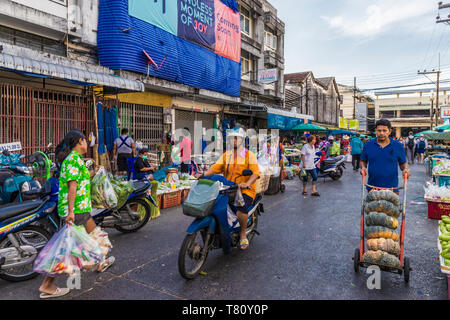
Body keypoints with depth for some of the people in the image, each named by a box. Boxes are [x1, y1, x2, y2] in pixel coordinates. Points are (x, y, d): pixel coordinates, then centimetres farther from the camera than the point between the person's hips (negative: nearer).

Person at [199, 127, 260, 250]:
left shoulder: (249, 155, 1)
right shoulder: (225, 155, 15)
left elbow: (255, 172, -12)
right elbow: (215, 168, 5)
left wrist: (247, 183, -32)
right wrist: (204, 174, -15)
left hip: (245, 190, -5)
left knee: (241, 207, -33)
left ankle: (243, 234, -7)